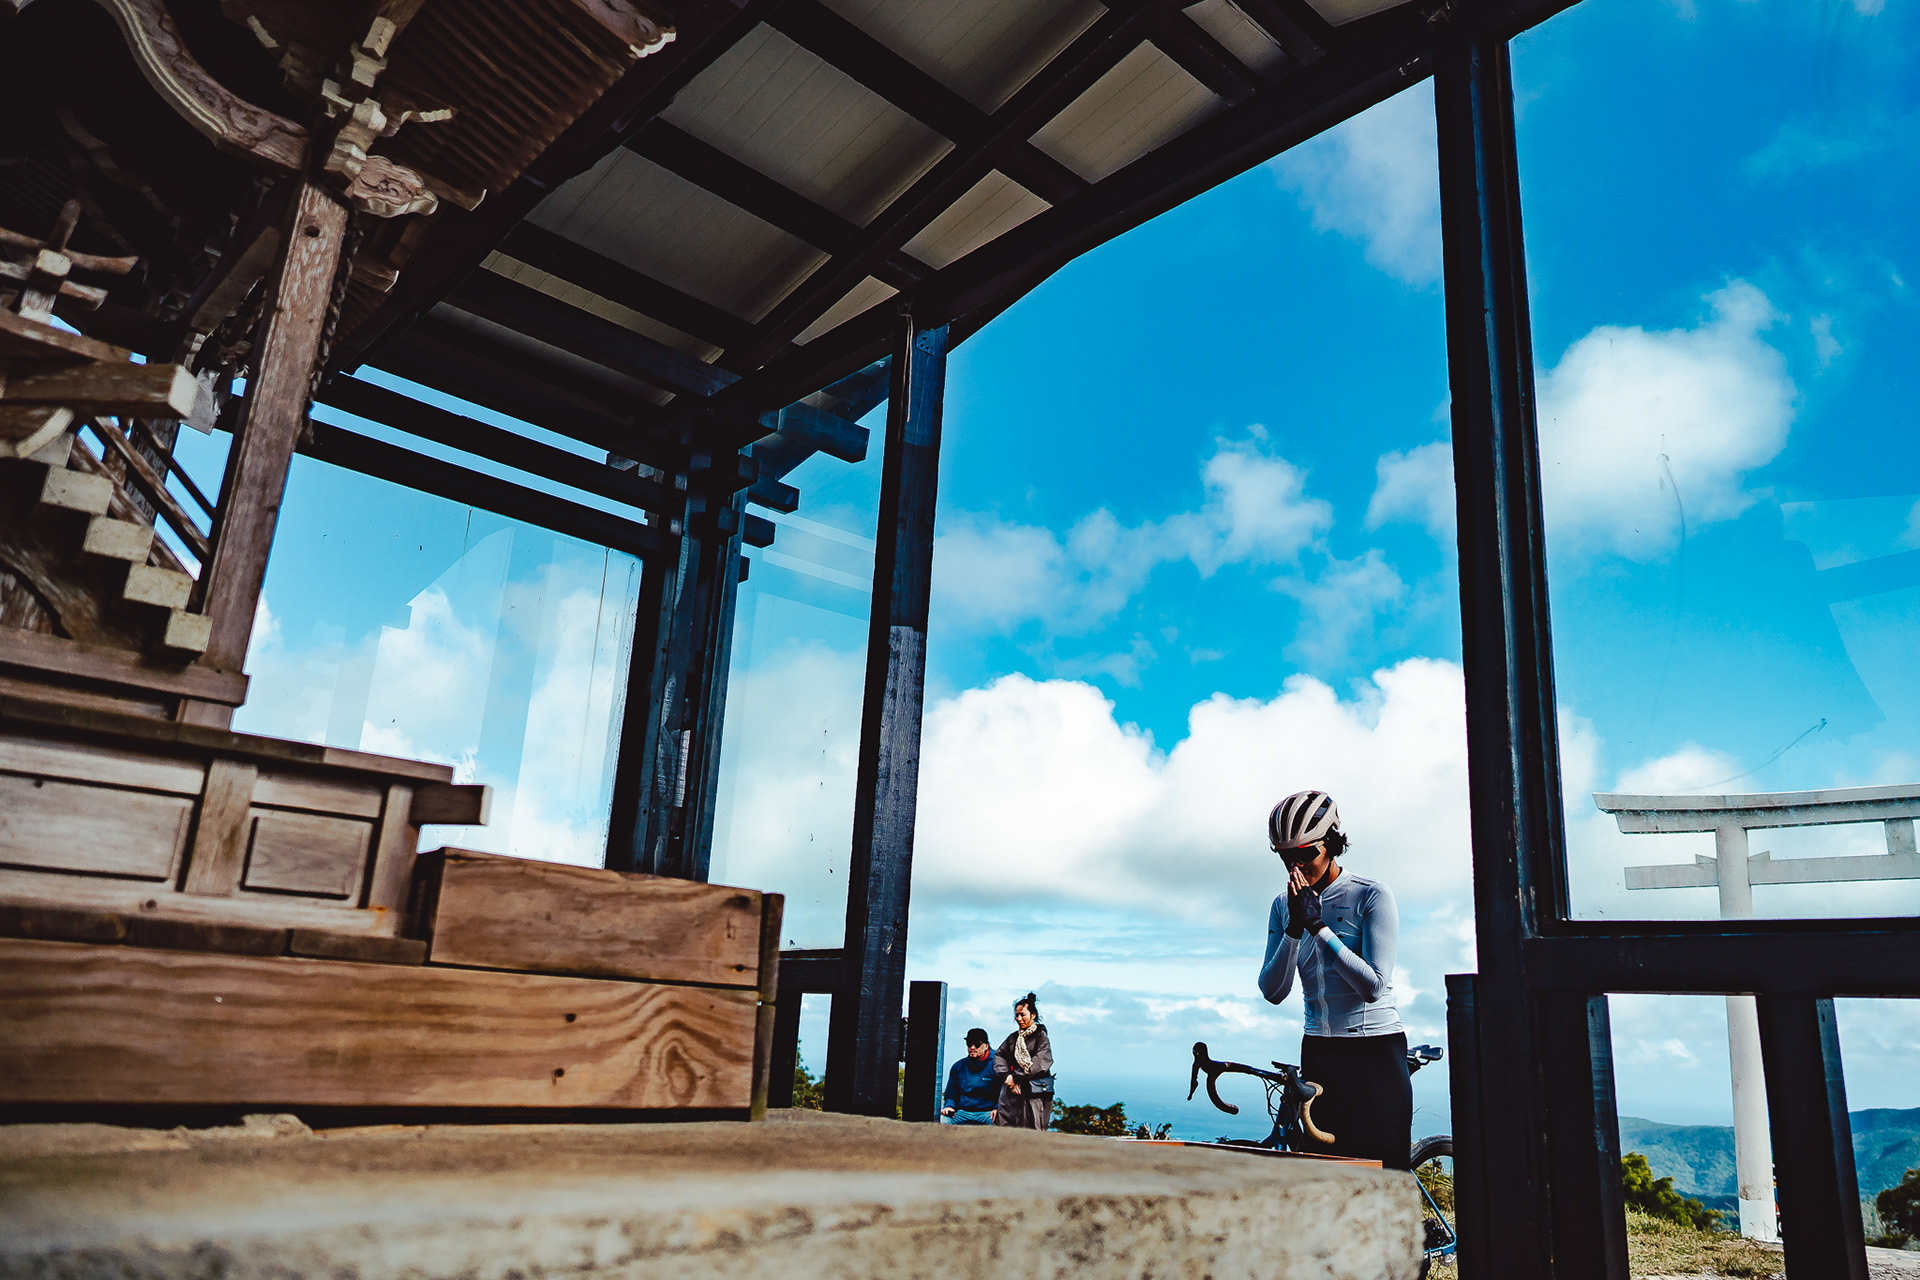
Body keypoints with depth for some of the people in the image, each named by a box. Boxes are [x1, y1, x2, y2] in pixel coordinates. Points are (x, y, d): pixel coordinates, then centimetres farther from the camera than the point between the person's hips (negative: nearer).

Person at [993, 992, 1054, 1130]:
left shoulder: (1041, 1036, 2)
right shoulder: (1013, 1038, 19)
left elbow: (1040, 1063, -9)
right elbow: (999, 1056, 9)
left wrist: (1016, 1077, -11)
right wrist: (1007, 1077, -9)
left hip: (1036, 1093, -4)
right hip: (1013, 1090, 4)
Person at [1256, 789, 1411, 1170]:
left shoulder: (1372, 896, -8)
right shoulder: (1284, 905, 6)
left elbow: (1372, 986, -17)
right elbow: (1272, 991, -2)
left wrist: (1318, 926, -21)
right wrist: (1294, 929, -16)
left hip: (1375, 1052, -4)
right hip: (1319, 1053, 4)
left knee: (1384, 1169, -7)